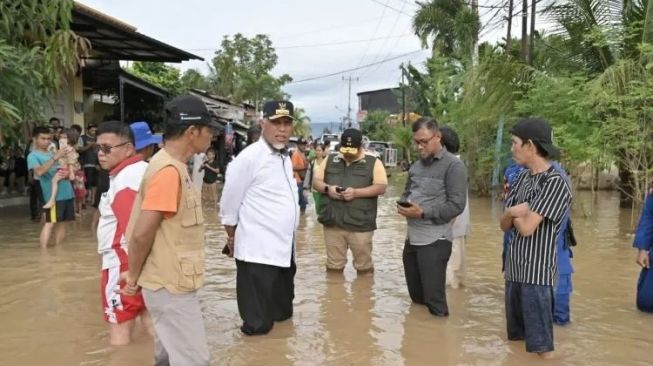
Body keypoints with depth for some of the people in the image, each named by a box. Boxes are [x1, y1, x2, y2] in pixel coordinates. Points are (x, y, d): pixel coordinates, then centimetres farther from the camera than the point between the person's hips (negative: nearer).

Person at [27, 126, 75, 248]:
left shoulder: (53, 153, 17)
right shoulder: (33, 156, -3)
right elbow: (39, 172, -22)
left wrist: (66, 173, -4)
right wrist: (55, 158, -27)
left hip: (67, 192, 7)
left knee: (62, 222, 11)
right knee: (50, 223, -11)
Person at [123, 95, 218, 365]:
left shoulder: (171, 165, 9)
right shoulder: (169, 171, -22)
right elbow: (141, 233, -24)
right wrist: (133, 277, -10)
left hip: (171, 283, 10)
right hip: (171, 285, -10)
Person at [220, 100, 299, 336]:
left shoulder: (285, 157, 11)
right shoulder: (249, 158, -15)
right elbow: (229, 204, -9)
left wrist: (287, 238, 18)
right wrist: (232, 239, 0)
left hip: (283, 248, 8)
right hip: (258, 251, -8)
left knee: (282, 312, 22)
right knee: (257, 324, 1)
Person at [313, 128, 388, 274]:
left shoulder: (373, 162, 1)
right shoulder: (330, 160, 11)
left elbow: (381, 187, -7)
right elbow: (316, 181, 11)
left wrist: (356, 192, -20)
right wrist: (327, 188, -11)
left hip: (360, 224, -3)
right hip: (332, 222, 3)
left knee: (363, 265, 7)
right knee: (333, 265, 12)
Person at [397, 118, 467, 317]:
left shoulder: (453, 165, -9)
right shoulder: (416, 166, 14)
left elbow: (456, 205, -15)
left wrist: (422, 212, -21)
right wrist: (402, 204, 1)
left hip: (434, 240, -7)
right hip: (412, 238, 7)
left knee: (434, 300, -2)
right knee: (416, 297, 17)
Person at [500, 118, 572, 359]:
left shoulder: (555, 182, -15)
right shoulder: (522, 177, 10)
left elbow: (527, 227, -19)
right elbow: (505, 225, 10)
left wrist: (513, 213, 0)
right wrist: (514, 212, -11)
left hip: (537, 272, -8)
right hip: (514, 267, 8)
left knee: (540, 345, 0)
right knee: (516, 338, 18)